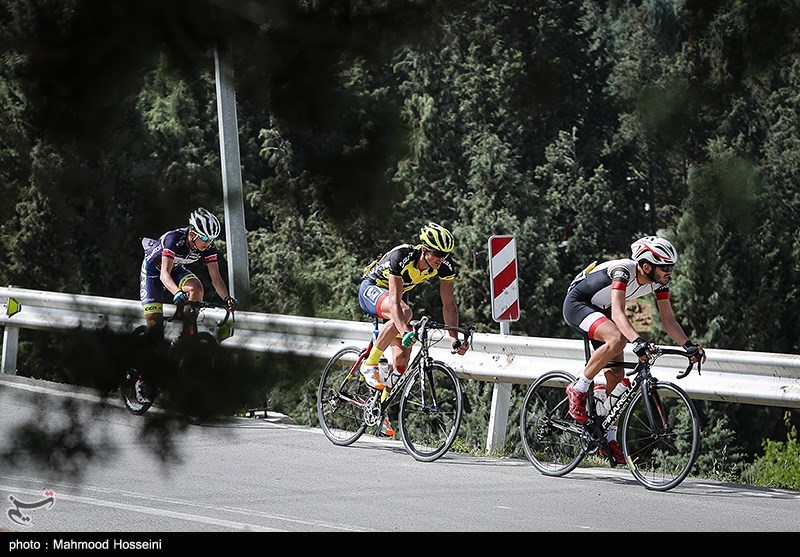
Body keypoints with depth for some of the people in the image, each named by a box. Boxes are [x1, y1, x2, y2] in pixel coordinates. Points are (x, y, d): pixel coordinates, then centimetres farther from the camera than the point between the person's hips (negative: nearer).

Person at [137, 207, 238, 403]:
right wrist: (177, 293, -62)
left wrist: (227, 298, -38)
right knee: (155, 324, -13)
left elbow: (215, 277, -21)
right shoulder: (174, 239, -37)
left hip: (176, 269, 5)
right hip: (153, 270, -5)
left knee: (196, 288, -29)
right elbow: (164, 274, -44)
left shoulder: (208, 246, -22)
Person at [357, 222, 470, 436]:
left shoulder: (445, 266, -20)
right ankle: (370, 364, -24)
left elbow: (449, 304, -13)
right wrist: (405, 331, -57)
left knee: (402, 355, -6)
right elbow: (395, 301, -43)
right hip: (372, 289, -6)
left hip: (396, 294, 6)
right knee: (404, 312, -38)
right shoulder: (402, 257, -37)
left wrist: (455, 340, -23)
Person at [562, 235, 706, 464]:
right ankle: (578, 390, -18)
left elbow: (668, 320, -8)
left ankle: (609, 439, 11)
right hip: (577, 304, -8)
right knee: (617, 339, -34)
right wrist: (638, 341, -60)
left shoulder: (659, 281, -11)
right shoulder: (623, 271, -34)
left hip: (600, 310, 8)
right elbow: (618, 312, -46)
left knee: (617, 375, 0)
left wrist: (689, 345, -24)